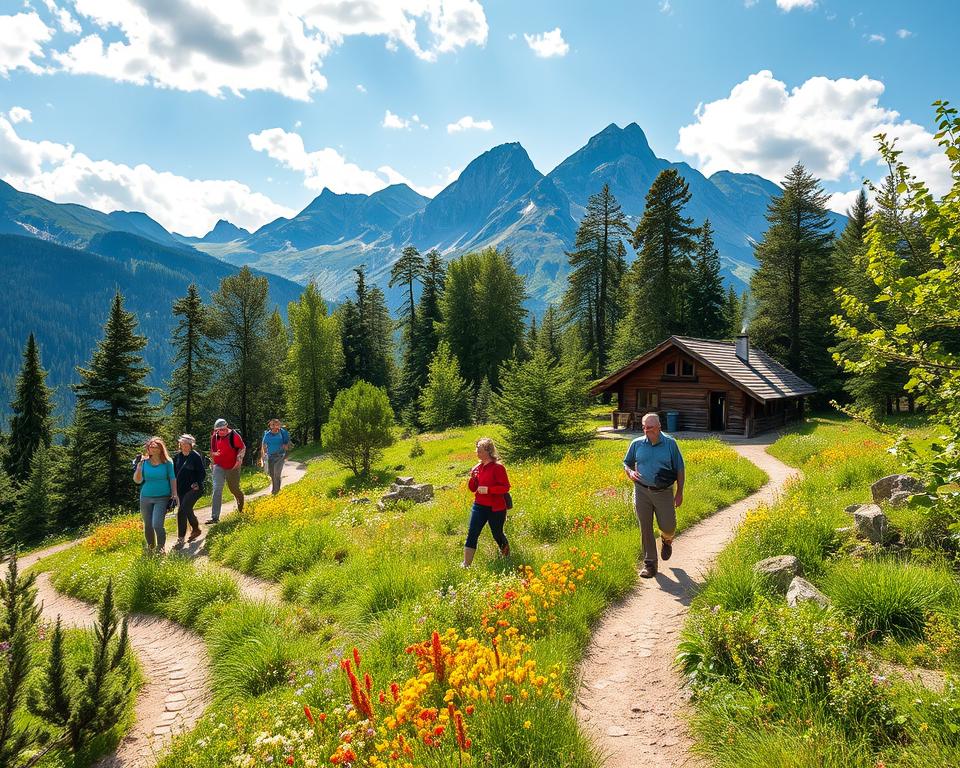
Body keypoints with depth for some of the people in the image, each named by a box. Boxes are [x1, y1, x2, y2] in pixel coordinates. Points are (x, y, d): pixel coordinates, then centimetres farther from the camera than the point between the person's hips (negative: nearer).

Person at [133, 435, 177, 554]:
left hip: (162, 498, -3)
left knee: (157, 524, -16)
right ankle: (150, 547, 33)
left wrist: (174, 495, -2)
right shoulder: (144, 462, 0)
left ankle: (160, 548, 5)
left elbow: (172, 479, 2)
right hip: (146, 497, 3)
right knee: (148, 525, 12)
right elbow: (137, 480, -3)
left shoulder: (167, 462, -4)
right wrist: (139, 465, -13)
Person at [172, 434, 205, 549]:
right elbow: (174, 470, 18)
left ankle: (180, 539, -11)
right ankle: (196, 529, 42)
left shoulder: (196, 456, -11)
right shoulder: (178, 456, 6)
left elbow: (202, 473, -8)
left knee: (182, 511, -16)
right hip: (181, 489, 7)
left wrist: (198, 483, -22)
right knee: (187, 511, 19)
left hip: (193, 489, -7)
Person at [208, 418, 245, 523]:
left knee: (234, 488, 13)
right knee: (217, 490, -9)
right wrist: (213, 454, -5)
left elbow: (242, 448, -4)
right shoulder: (214, 436, 2)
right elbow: (212, 450, 16)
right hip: (219, 466, 3)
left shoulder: (234, 435, -12)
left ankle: (240, 499, 52)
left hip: (232, 467, -3)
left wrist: (239, 460, -15)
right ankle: (214, 517, -10)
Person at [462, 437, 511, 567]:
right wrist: (472, 478, -8)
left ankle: (506, 555, 42)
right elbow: (472, 488, 13)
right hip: (479, 506, 5)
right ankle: (466, 564, -4)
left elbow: (506, 487, -15)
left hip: (496, 508, -5)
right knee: (472, 534, -5)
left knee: (497, 534, 12)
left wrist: (488, 489, -24)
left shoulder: (498, 467, -13)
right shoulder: (477, 468, 7)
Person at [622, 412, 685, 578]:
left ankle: (666, 540, 39)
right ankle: (650, 564, 14)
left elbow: (679, 469, 4)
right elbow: (626, 463, 16)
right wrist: (630, 473, -8)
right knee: (645, 529, 3)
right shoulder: (637, 444, 3)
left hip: (664, 492, -1)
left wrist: (680, 493, 1)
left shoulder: (670, 443, -1)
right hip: (642, 491, 1)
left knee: (668, 526, 1)